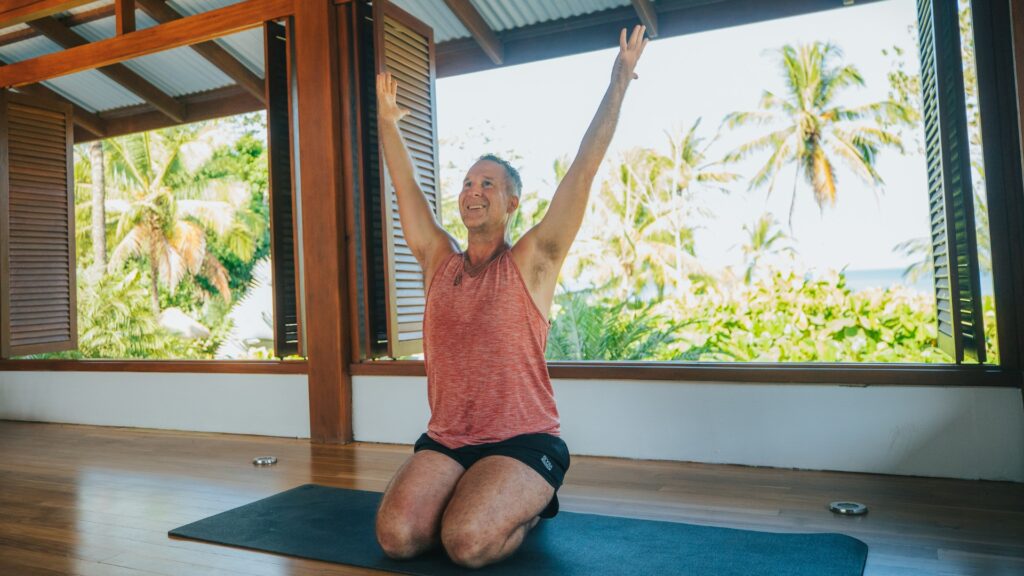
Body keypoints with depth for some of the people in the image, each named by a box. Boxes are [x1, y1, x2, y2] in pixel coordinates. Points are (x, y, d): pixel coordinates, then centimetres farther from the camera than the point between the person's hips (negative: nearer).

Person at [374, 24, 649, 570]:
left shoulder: (531, 261, -2)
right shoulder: (439, 259, 10)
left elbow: (583, 172, -5)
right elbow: (406, 191, 17)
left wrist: (618, 84, -5)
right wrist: (387, 124, 18)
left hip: (523, 441, -4)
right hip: (445, 441, 4)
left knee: (467, 541, -27)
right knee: (396, 535, -19)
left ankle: (530, 505, 7)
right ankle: (471, 500, 12)